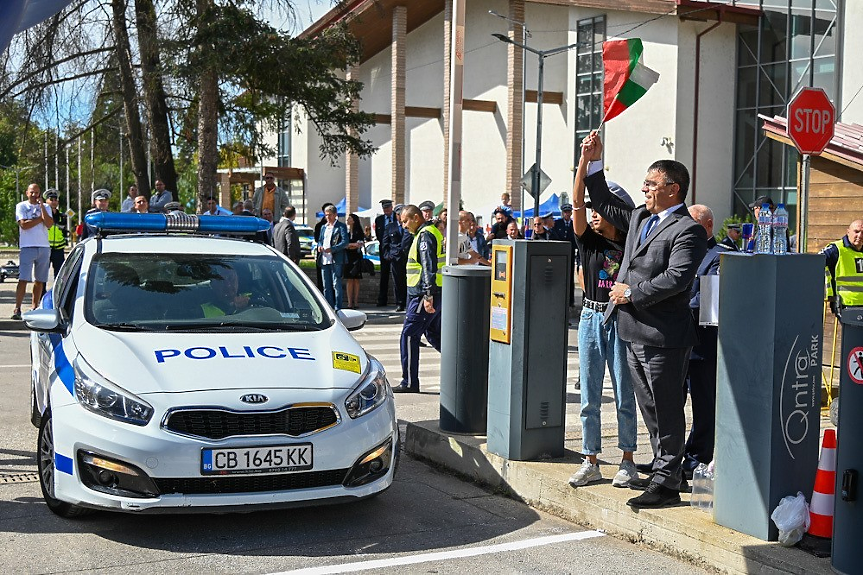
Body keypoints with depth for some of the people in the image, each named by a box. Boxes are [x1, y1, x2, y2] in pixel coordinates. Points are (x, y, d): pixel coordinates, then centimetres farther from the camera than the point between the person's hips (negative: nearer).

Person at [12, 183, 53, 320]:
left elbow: (49, 224, -4)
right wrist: (41, 218, -3)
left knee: (40, 280, 5)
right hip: (27, 247, -4)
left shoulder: (46, 208, 13)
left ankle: (35, 308, 12)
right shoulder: (21, 206, 5)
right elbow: (24, 224, -10)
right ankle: (17, 309, -11)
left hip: (44, 247, 4)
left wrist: (41, 206, -6)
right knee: (23, 279, -10)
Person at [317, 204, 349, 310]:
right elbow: (320, 240, 27)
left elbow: (345, 242, -10)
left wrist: (332, 249, -20)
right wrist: (319, 246, 3)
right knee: (326, 286, 8)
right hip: (324, 260, 6)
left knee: (336, 285, -5)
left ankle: (337, 308, -1)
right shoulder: (323, 227, 19)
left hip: (336, 260, -6)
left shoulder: (341, 226, -1)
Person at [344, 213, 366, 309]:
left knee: (356, 280, 0)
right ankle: (350, 302, -1)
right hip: (348, 257, 2)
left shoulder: (359, 232, 1)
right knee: (350, 280, 0)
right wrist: (353, 245, -7)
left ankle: (355, 302, 2)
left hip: (357, 257, -2)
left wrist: (349, 245, -7)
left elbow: (360, 245, -5)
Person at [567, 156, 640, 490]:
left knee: (624, 396, 3)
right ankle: (590, 462, 14)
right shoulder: (588, 240, 4)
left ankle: (627, 461, 14)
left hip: (621, 321, -3)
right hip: (591, 318, 3)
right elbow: (577, 201, -8)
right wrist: (585, 158, -14)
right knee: (589, 397, 6)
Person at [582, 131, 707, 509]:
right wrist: (593, 162, 21)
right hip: (634, 335, 9)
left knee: (667, 411, -1)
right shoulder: (640, 218, 15)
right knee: (651, 410, 17)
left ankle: (667, 485, 5)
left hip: (663, 337, -9)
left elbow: (676, 278, -23)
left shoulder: (688, 230, -12)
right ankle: (663, 472, 29)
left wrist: (632, 293, -15)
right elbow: (604, 204, 29)